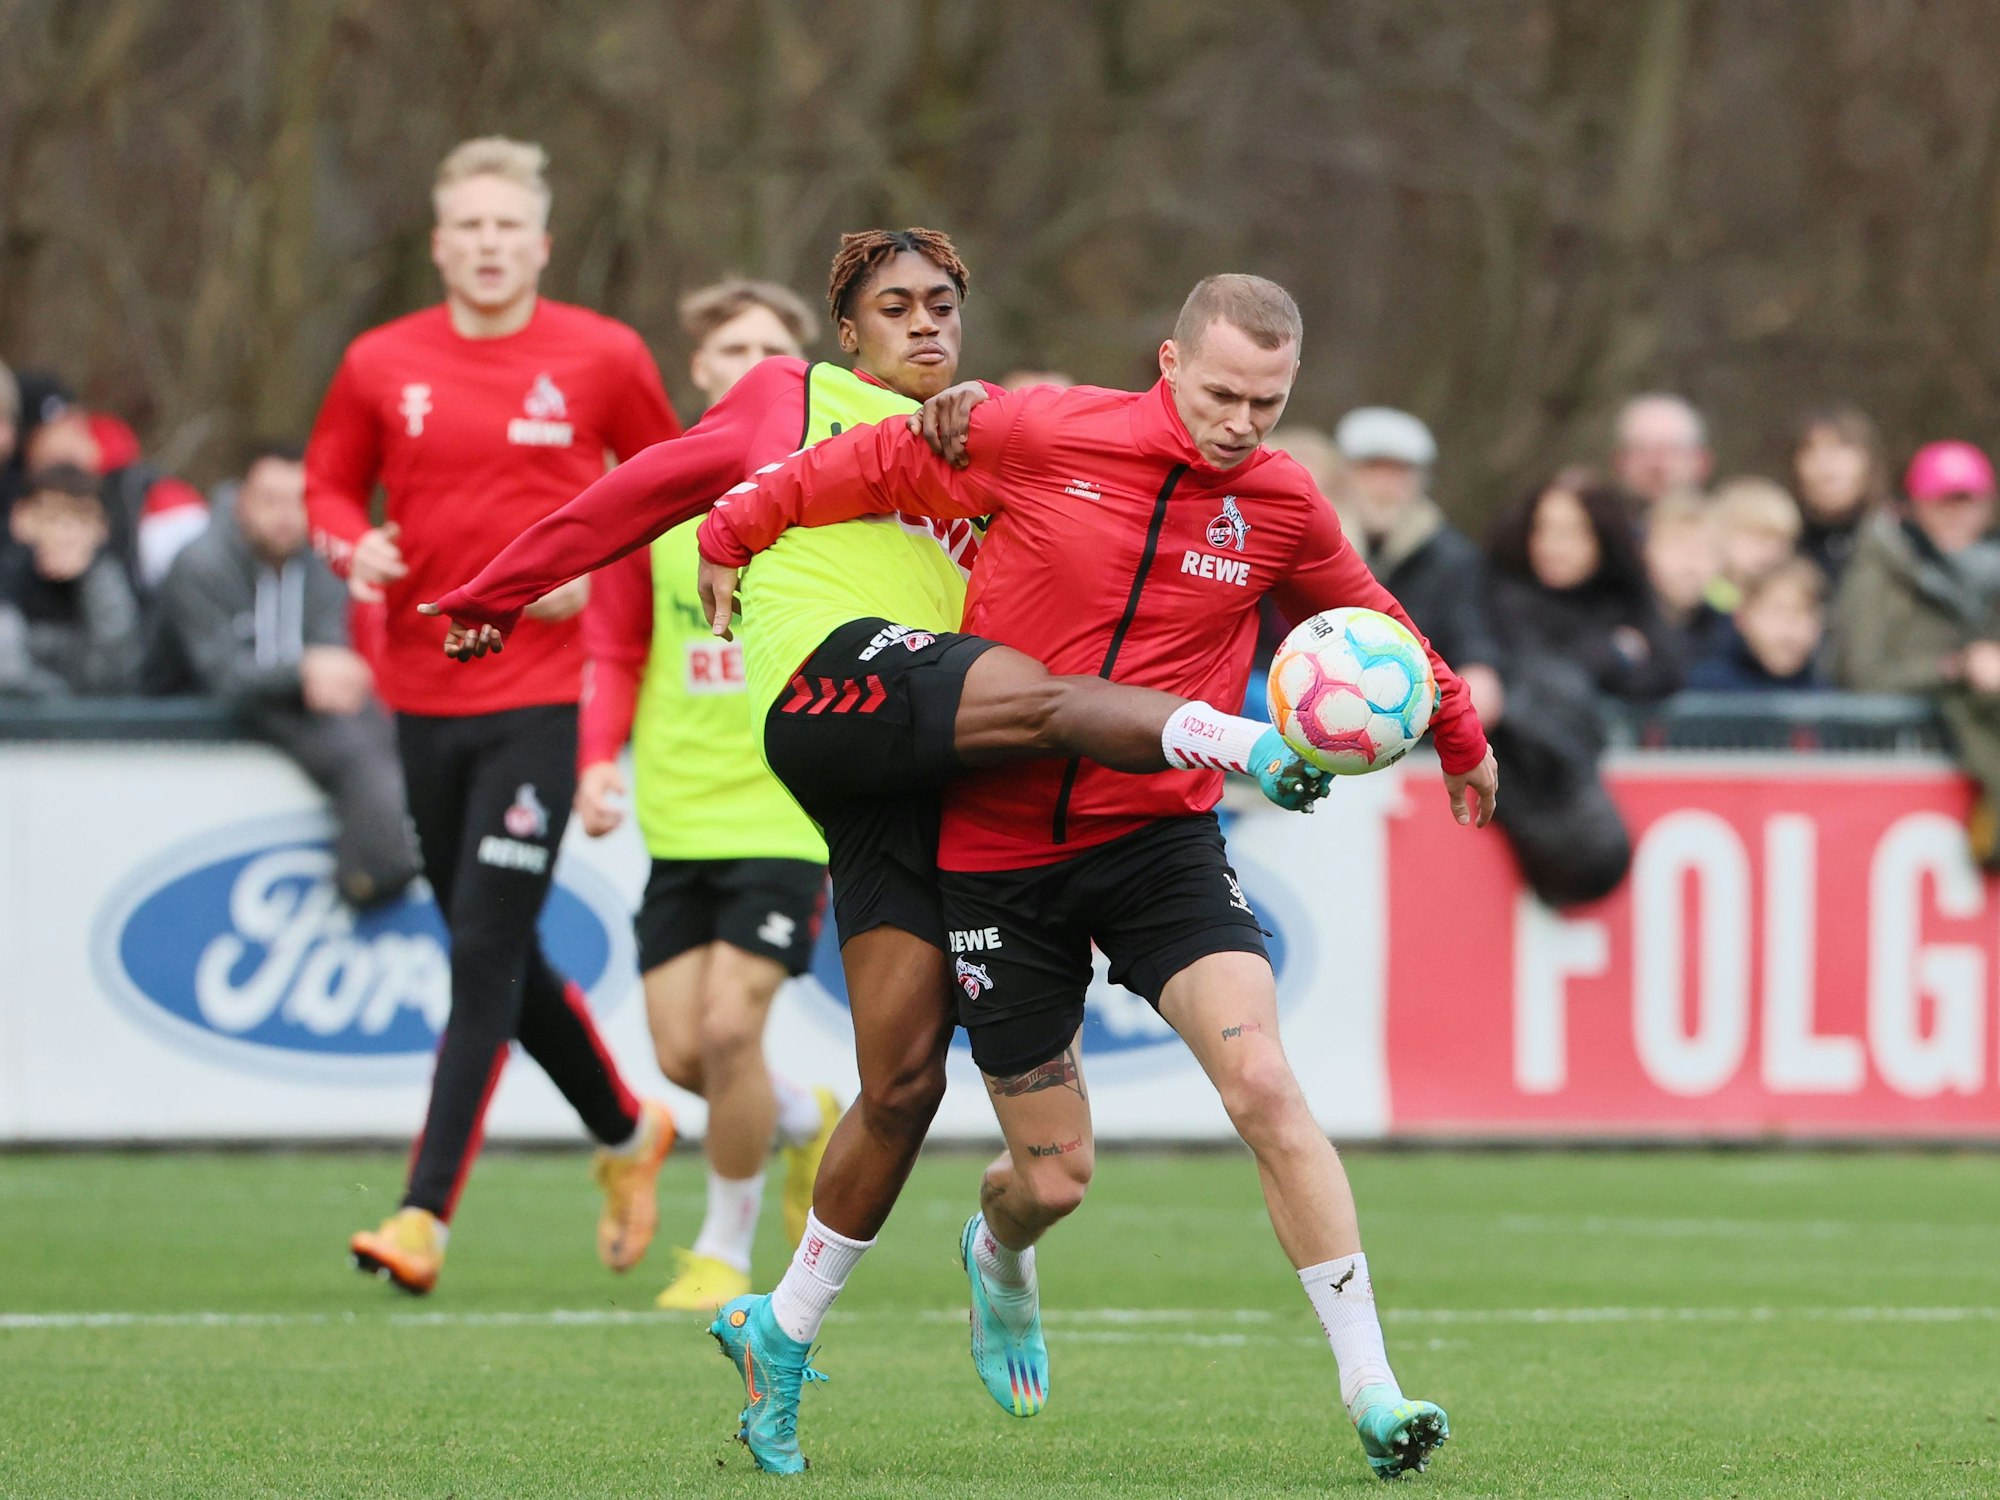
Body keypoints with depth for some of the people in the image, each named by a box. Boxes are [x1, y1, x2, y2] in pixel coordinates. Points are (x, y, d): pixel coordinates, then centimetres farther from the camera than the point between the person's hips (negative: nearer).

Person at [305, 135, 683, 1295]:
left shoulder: (604, 359, -2)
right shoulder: (382, 365, 4)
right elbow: (331, 483, 16)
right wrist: (352, 544, -6)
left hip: (545, 694, -4)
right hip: (425, 696, 4)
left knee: (486, 958, -12)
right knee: (499, 960, 13)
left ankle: (427, 1213, -14)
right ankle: (628, 1134, 37)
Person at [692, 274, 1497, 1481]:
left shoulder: (1281, 508, -1)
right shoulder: (1036, 437, -11)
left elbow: (1369, 624, 19)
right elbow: (871, 467, 5)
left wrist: (1460, 737, 32)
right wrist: (734, 534, 15)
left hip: (1161, 834, 1)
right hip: (998, 848, -1)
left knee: (1263, 1084, -20)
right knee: (1053, 1176, 2)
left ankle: (1372, 1392, -14)